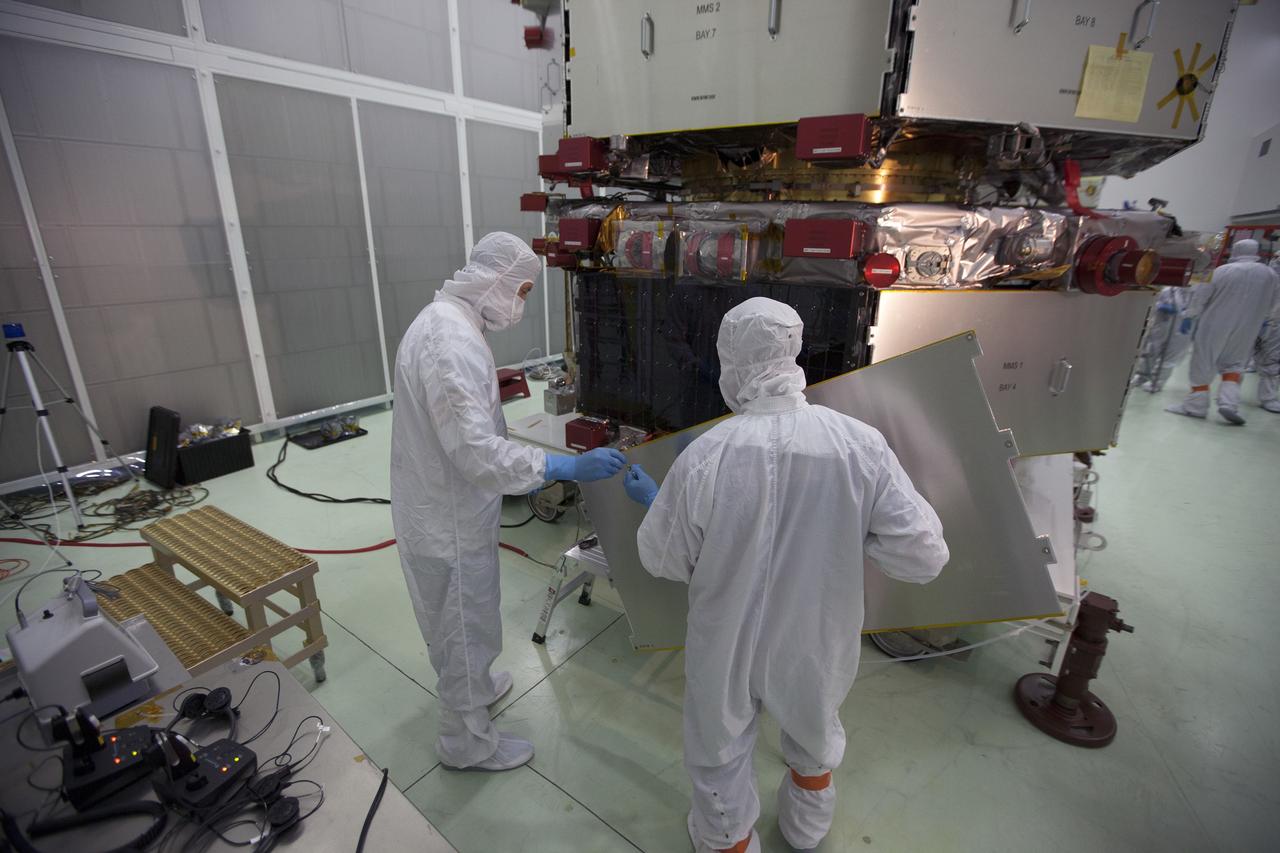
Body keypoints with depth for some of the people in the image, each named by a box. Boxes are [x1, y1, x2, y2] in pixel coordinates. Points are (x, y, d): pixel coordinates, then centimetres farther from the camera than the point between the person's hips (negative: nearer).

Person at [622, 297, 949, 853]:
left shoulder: (703, 455, -26)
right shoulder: (861, 445, -22)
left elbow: (663, 561, -12)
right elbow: (923, 558, -16)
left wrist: (651, 499, 6)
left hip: (725, 646, -2)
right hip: (814, 643, 3)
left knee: (721, 758, 25)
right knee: (814, 733, 34)